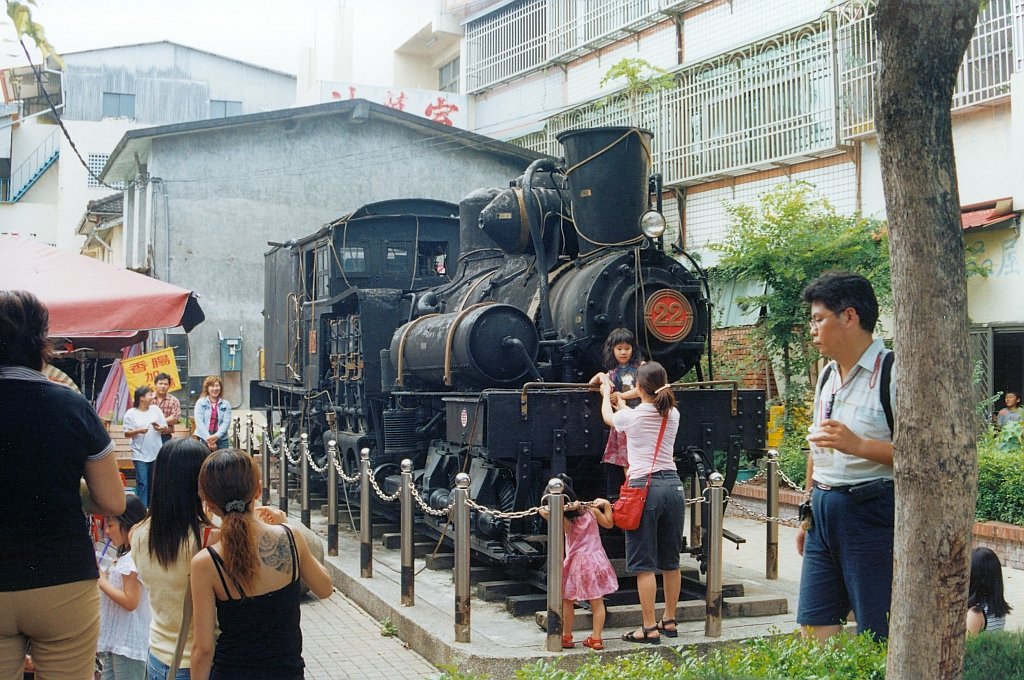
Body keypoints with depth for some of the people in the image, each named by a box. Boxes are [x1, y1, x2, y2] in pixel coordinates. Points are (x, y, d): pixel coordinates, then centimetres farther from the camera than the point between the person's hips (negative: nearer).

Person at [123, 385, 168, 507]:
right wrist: (138, 431, -22)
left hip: (157, 453, 4)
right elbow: (127, 434, -5)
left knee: (153, 482, 12)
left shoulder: (156, 409, 5)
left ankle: (151, 506, 23)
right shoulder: (131, 413, -4)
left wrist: (159, 428, -14)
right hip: (140, 455, -4)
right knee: (142, 483, -7)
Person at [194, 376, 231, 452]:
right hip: (203, 439, -1)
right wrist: (208, 438, -13)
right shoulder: (200, 403, 7)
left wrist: (216, 436, -15)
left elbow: (226, 422, 1)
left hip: (221, 440, 1)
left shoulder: (226, 405, 10)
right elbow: (199, 422, -2)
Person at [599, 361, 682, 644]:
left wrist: (606, 394, 39)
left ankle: (650, 628, 0)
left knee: (644, 563, -1)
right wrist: (623, 404, 48)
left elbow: (608, 416, 18)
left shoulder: (631, 417, -7)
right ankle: (669, 621, 25)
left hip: (645, 488, -6)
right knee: (671, 561, 15)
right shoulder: (673, 416, 7)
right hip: (673, 485, 6)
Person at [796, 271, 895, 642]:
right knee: (813, 629, 9)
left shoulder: (893, 373, -11)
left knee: (877, 639, -1)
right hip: (824, 511, 8)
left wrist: (859, 445, -28)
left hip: (872, 513, -8)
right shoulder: (827, 376, 15)